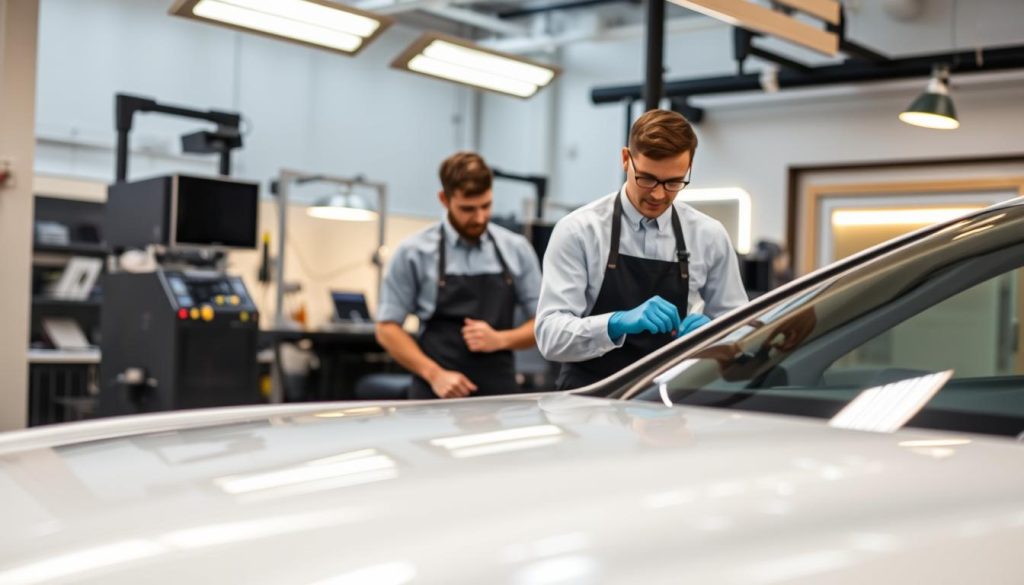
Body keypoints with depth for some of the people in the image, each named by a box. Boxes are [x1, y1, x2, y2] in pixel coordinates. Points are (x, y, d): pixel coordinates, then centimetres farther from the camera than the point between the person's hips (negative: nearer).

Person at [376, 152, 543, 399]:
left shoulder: (516, 250, 5)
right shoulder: (414, 253, -2)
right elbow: (387, 328, 0)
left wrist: (500, 339, -9)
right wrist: (435, 374, -11)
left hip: (500, 396, 2)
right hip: (437, 397, -2)